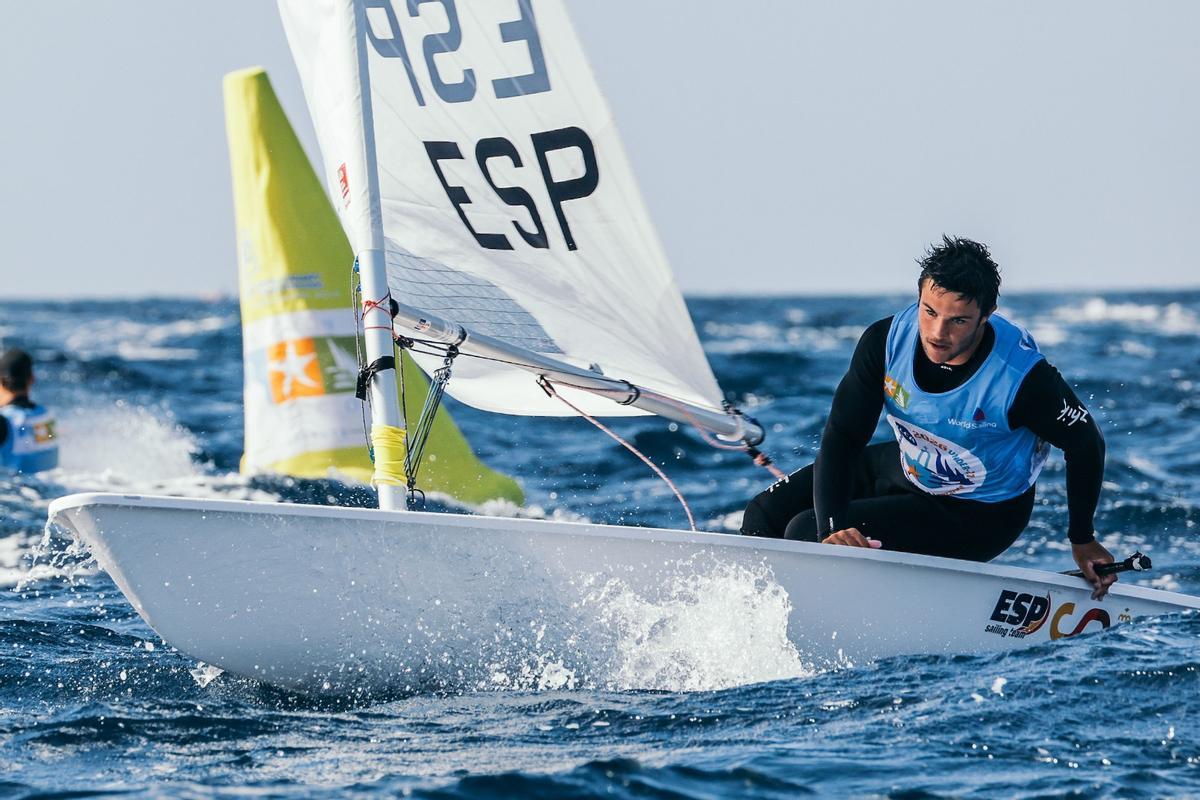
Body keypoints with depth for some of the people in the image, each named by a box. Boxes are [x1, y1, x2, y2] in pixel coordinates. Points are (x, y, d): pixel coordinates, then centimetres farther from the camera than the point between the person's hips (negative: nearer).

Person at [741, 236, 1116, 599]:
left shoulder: (1022, 377, -32)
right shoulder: (887, 340, -22)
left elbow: (1085, 443, -15)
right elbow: (842, 436, -19)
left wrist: (1082, 541, -7)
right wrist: (832, 526, -34)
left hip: (978, 518, -6)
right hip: (907, 470, 6)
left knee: (804, 533, -20)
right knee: (765, 514, 6)